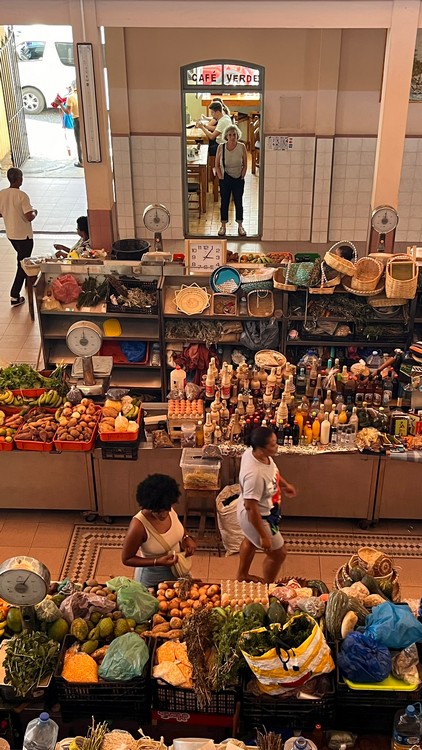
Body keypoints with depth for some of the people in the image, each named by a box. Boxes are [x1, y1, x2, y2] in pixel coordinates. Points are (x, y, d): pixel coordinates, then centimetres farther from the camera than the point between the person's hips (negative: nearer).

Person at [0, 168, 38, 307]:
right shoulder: (22, 195, -21)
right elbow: (29, 217, -24)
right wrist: (35, 212, -4)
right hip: (24, 235, -7)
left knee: (23, 259, 28)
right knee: (23, 264, 1)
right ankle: (14, 296, -2)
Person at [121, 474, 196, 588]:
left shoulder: (169, 510, -17)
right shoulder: (138, 525, -33)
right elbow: (126, 559, -21)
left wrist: (187, 538, -13)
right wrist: (157, 562, -31)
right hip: (153, 579, -5)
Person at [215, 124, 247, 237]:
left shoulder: (242, 147, -9)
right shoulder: (221, 147, -8)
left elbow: (245, 165, -1)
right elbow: (217, 165, 0)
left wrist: (242, 177, -5)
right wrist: (221, 177, -5)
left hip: (238, 180, 0)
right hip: (225, 179, 0)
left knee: (238, 202, 8)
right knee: (224, 202, 8)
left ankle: (240, 226, 22)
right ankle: (223, 226, 21)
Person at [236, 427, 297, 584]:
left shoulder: (252, 451, -17)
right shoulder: (255, 474, -42)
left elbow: (271, 471, 8)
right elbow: (251, 508, -34)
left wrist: (284, 484, 10)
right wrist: (264, 536, -26)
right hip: (257, 517, -9)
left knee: (250, 541, 33)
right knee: (278, 554, 15)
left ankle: (242, 575, 60)